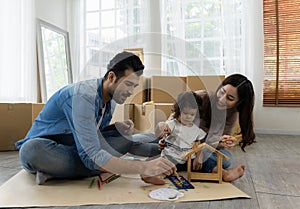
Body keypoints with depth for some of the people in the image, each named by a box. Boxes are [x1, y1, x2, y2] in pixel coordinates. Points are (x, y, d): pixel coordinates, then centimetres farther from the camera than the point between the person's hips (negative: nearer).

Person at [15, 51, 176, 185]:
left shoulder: (111, 98, -3)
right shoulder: (83, 96, -30)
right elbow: (92, 157, -37)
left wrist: (118, 127, -13)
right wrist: (143, 168, -41)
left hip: (77, 148, 8)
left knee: (127, 137, -6)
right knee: (31, 150, -41)